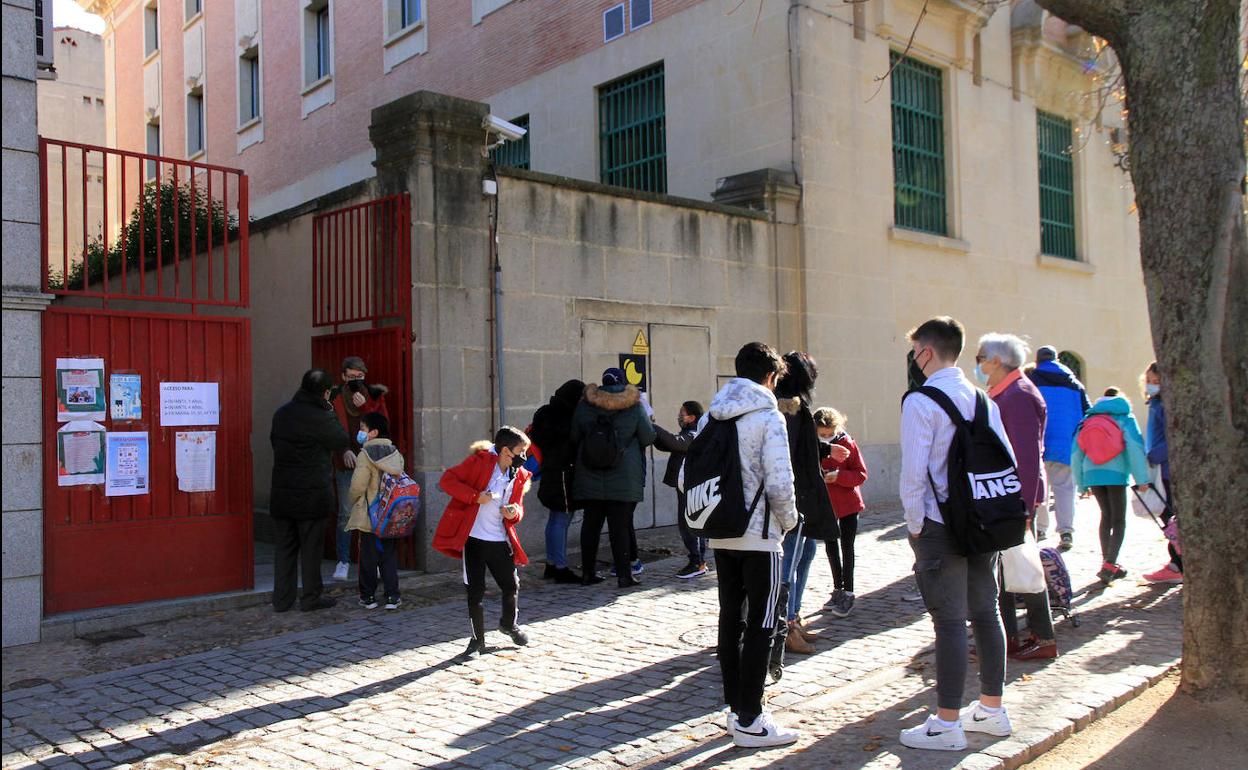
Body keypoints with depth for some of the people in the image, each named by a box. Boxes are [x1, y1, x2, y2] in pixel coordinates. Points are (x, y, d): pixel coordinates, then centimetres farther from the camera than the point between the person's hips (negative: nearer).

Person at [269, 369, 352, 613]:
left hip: (282, 492, 6)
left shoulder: (281, 413, 6)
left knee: (284, 546, 12)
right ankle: (310, 597, 12)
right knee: (311, 547, 5)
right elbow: (342, 442, -6)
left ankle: (282, 599, 17)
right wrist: (330, 412, 1)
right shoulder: (320, 417, -16)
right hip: (313, 493, -6)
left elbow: (274, 441, 16)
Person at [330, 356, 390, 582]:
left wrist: (364, 406, -14)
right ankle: (343, 561, 8)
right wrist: (344, 450, -12)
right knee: (346, 514, -2)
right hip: (346, 462, -1)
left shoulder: (375, 395, 6)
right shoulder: (335, 397, 4)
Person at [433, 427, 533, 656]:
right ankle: (478, 639, 17)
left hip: (500, 540, 5)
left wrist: (514, 514, -7)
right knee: (475, 591, 1)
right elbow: (447, 480, -14)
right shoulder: (479, 461, -11)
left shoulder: (519, 475, 6)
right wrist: (475, 496, -23)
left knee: (512, 586, 9)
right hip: (473, 539, -5)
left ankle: (509, 624, 38)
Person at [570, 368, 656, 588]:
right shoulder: (634, 406, -3)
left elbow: (574, 437, 11)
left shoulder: (584, 405, 4)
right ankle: (624, 574, 0)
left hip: (589, 478, 3)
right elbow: (648, 438, 2)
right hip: (624, 478, -3)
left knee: (591, 523, 10)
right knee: (620, 525, -1)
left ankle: (588, 572, 16)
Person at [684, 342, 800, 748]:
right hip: (759, 536, -6)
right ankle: (749, 721, 4)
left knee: (730, 619, 14)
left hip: (721, 536, 6)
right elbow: (780, 483, -19)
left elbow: (685, 477, 6)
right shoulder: (768, 417, -12)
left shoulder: (710, 417, 7)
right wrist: (788, 520, -1)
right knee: (760, 624, 1)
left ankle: (735, 707, 24)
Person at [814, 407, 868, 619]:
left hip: (848, 503, -3)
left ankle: (848, 593, 4)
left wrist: (839, 476, -26)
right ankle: (838, 589, 28)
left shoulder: (847, 444, -11)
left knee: (846, 547, -2)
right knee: (831, 547, 14)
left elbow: (861, 475, -10)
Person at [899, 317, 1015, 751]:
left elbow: (914, 471, -17)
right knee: (985, 613, 15)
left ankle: (947, 725, 6)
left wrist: (914, 525, -6)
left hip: (940, 527, -7)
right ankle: (991, 710, 28)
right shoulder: (983, 399, 8)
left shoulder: (920, 402, -13)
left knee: (949, 622, -2)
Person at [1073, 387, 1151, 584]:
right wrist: (1141, 478, -10)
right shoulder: (1125, 417, 7)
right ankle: (1109, 566, -9)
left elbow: (1076, 453, 14)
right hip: (1116, 473, -4)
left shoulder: (1088, 419, 18)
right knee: (1118, 521, 3)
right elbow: (1135, 446, -8)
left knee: (1106, 516, 19)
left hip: (1091, 473, 4)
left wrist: (1081, 483, 18)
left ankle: (1107, 562, 22)